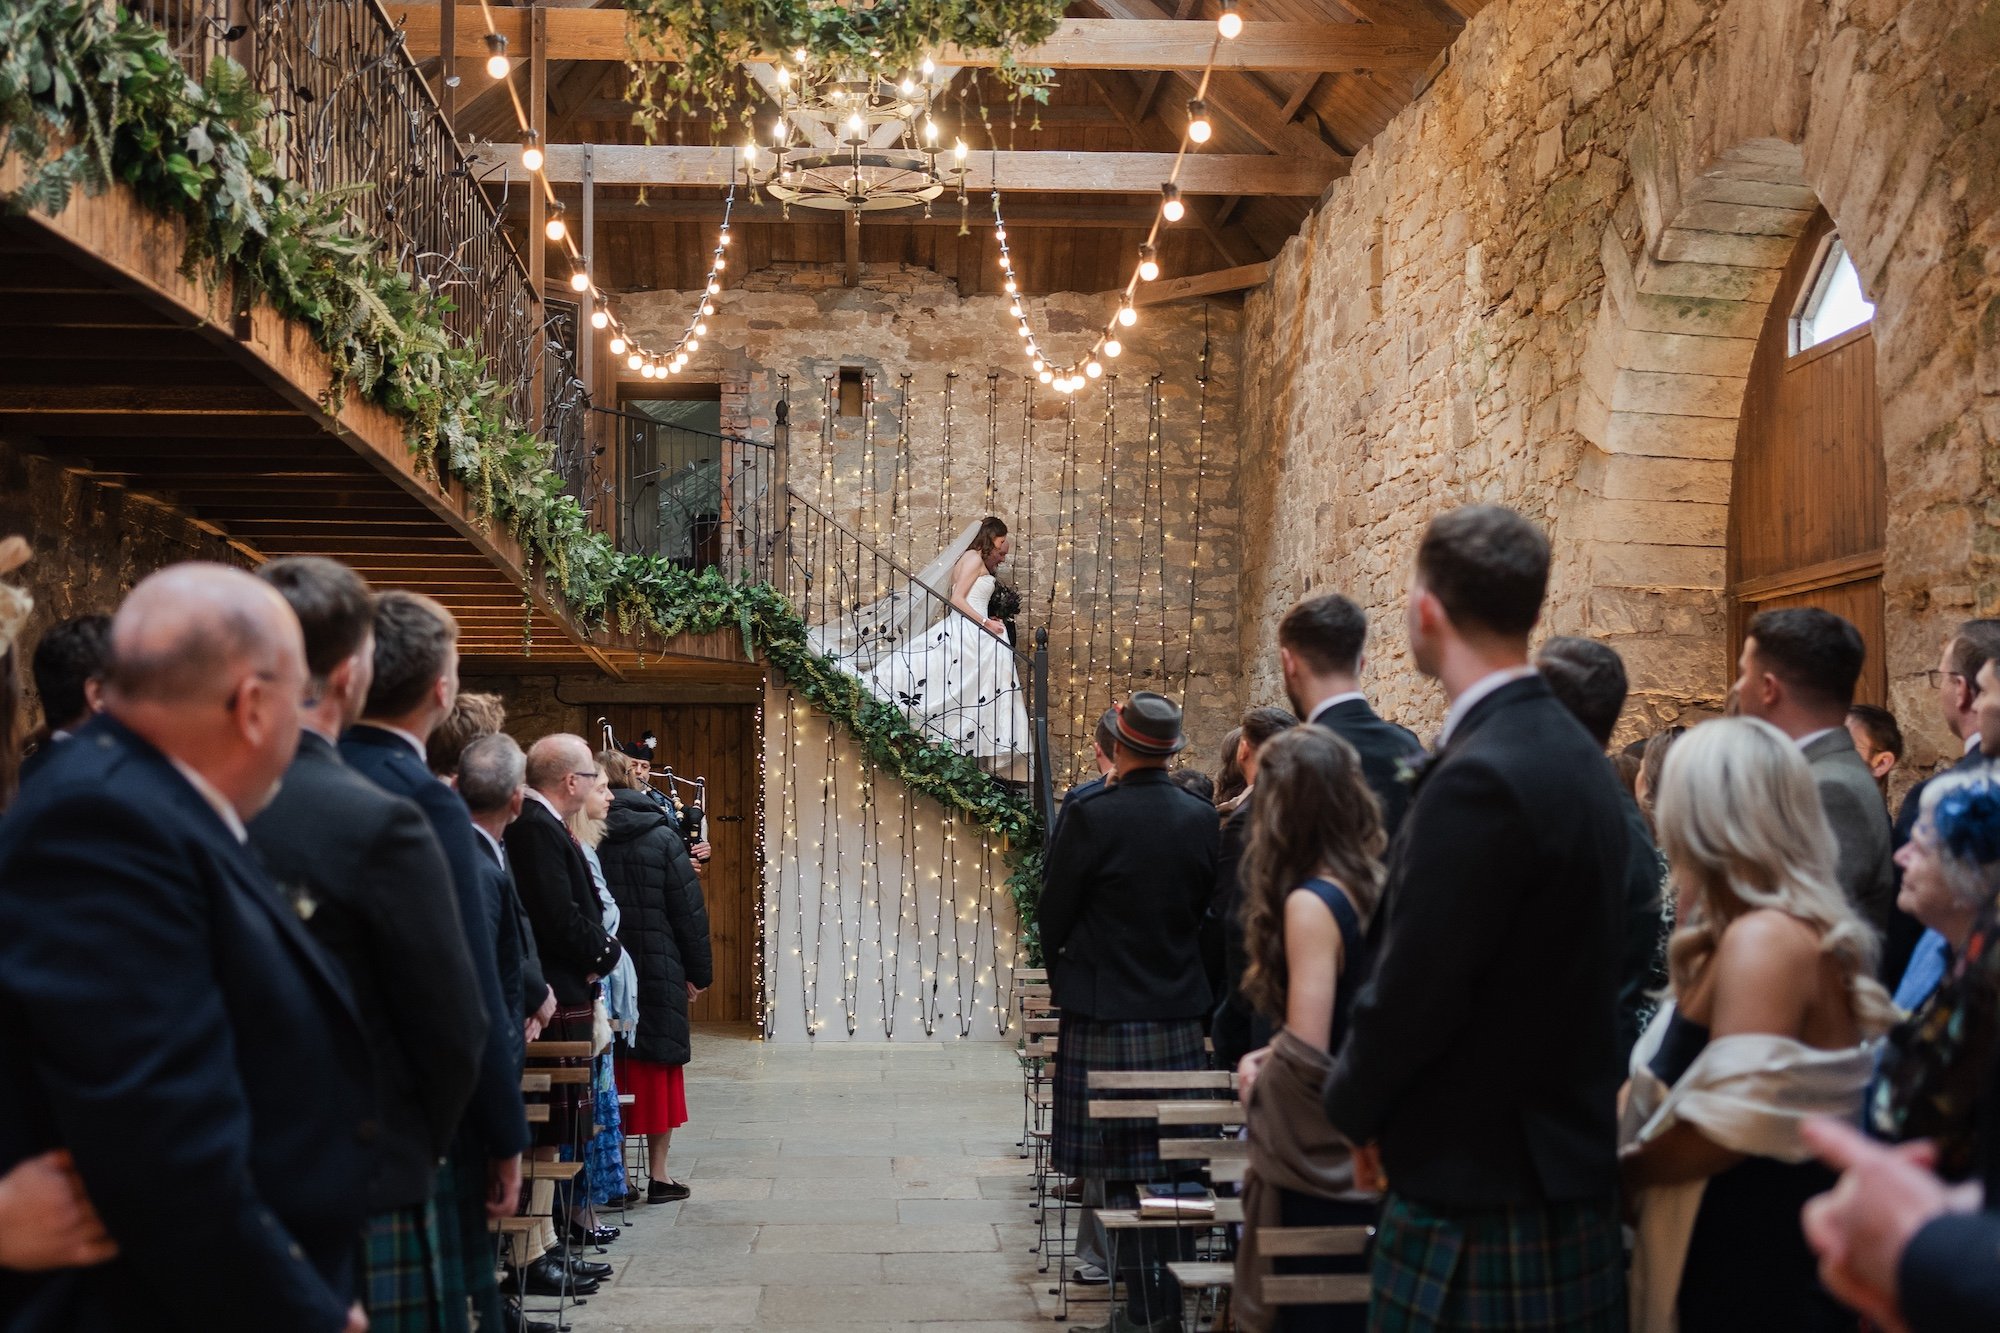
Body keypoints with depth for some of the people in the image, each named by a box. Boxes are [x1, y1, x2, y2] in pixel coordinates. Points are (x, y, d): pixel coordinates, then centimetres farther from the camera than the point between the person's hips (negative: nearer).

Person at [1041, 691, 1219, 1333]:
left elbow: (1054, 916, -5)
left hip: (1105, 1017, -4)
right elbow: (1206, 911, 9)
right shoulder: (1201, 818, -1)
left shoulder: (1090, 815, -14)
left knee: (1119, 1171, 3)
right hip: (1181, 1015, 5)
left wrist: (1065, 979, 13)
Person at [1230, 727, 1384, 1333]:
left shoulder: (1311, 903, -19)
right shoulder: (1378, 887, 3)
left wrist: (1258, 1078, -3)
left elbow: (1308, 1054, -22)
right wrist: (1273, 1054, 9)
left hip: (1321, 1159, -7)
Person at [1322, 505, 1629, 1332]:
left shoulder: (1478, 777, -22)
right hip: (1566, 1164, 9)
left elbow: (1410, 989, -19)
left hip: (1478, 1190, -9)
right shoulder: (1573, 753, 7)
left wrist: (1354, 1107, 0)